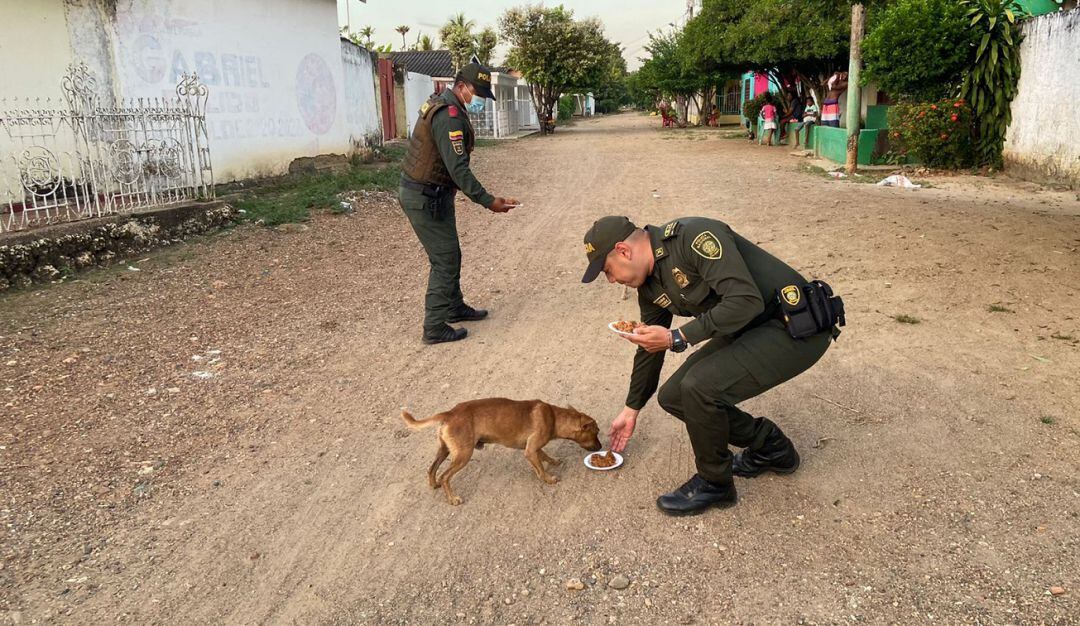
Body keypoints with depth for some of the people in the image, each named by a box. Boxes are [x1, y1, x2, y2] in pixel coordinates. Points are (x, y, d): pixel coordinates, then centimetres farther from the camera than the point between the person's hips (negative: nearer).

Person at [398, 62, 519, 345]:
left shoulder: (443, 106, 11)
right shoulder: (449, 116, -22)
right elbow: (458, 169, -27)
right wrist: (488, 202, -23)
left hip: (434, 193, 10)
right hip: (425, 199, -10)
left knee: (450, 255, 20)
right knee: (445, 260, -4)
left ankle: (455, 307, 36)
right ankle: (434, 328, 3)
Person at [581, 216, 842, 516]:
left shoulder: (694, 236, -23)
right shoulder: (650, 286, 5)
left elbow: (746, 300, -31)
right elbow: (650, 346, 18)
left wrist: (677, 338, -27)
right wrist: (632, 408, 27)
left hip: (798, 328, -9)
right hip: (748, 330, 9)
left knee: (699, 386, -25)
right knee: (673, 397, 3)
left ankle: (714, 484, 1)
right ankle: (769, 445, 23)